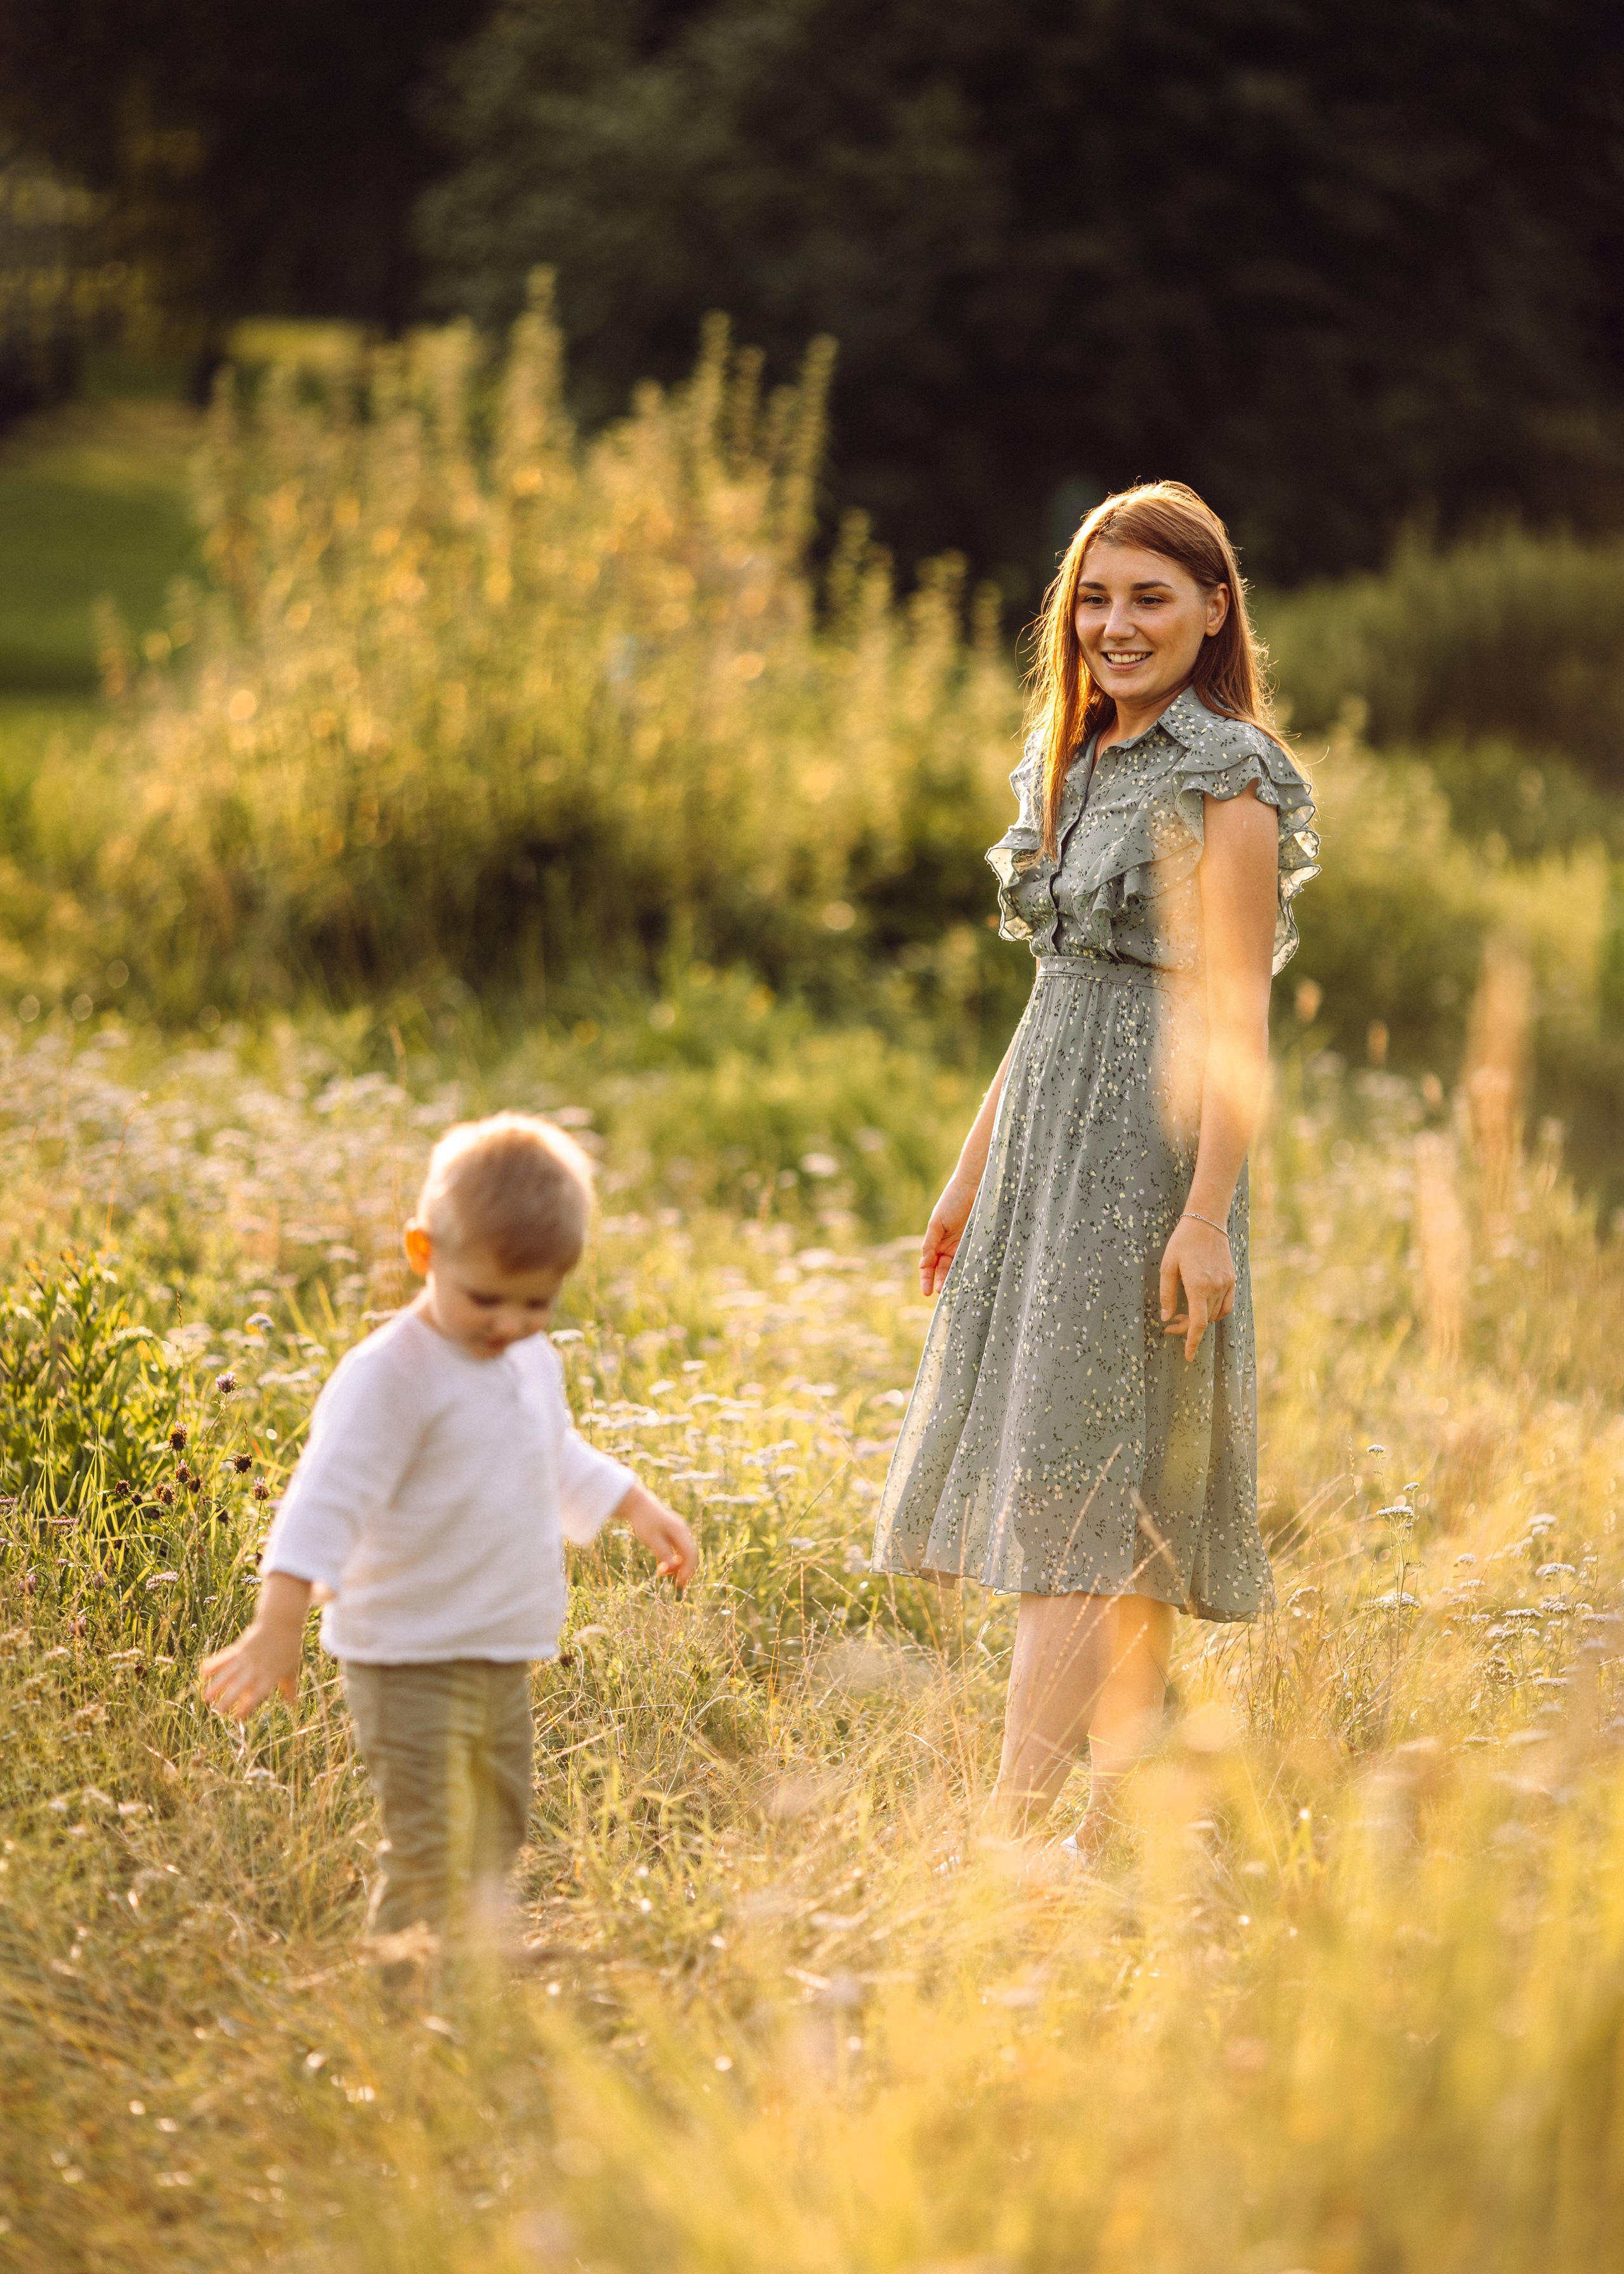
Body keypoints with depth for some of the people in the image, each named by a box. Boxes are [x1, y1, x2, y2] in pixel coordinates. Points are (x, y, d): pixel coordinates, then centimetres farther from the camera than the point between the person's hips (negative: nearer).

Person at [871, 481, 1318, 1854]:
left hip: (1149, 1156, -8)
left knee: (1073, 1498, -11)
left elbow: (1239, 1018, -15)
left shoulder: (1226, 779, -10)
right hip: (1049, 1151, 8)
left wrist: (1206, 1217, -21)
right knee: (1111, 1527, 9)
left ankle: (1009, 1837, -14)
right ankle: (1124, 1831, 15)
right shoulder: (1081, 767, 15)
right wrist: (974, 1171, 21)